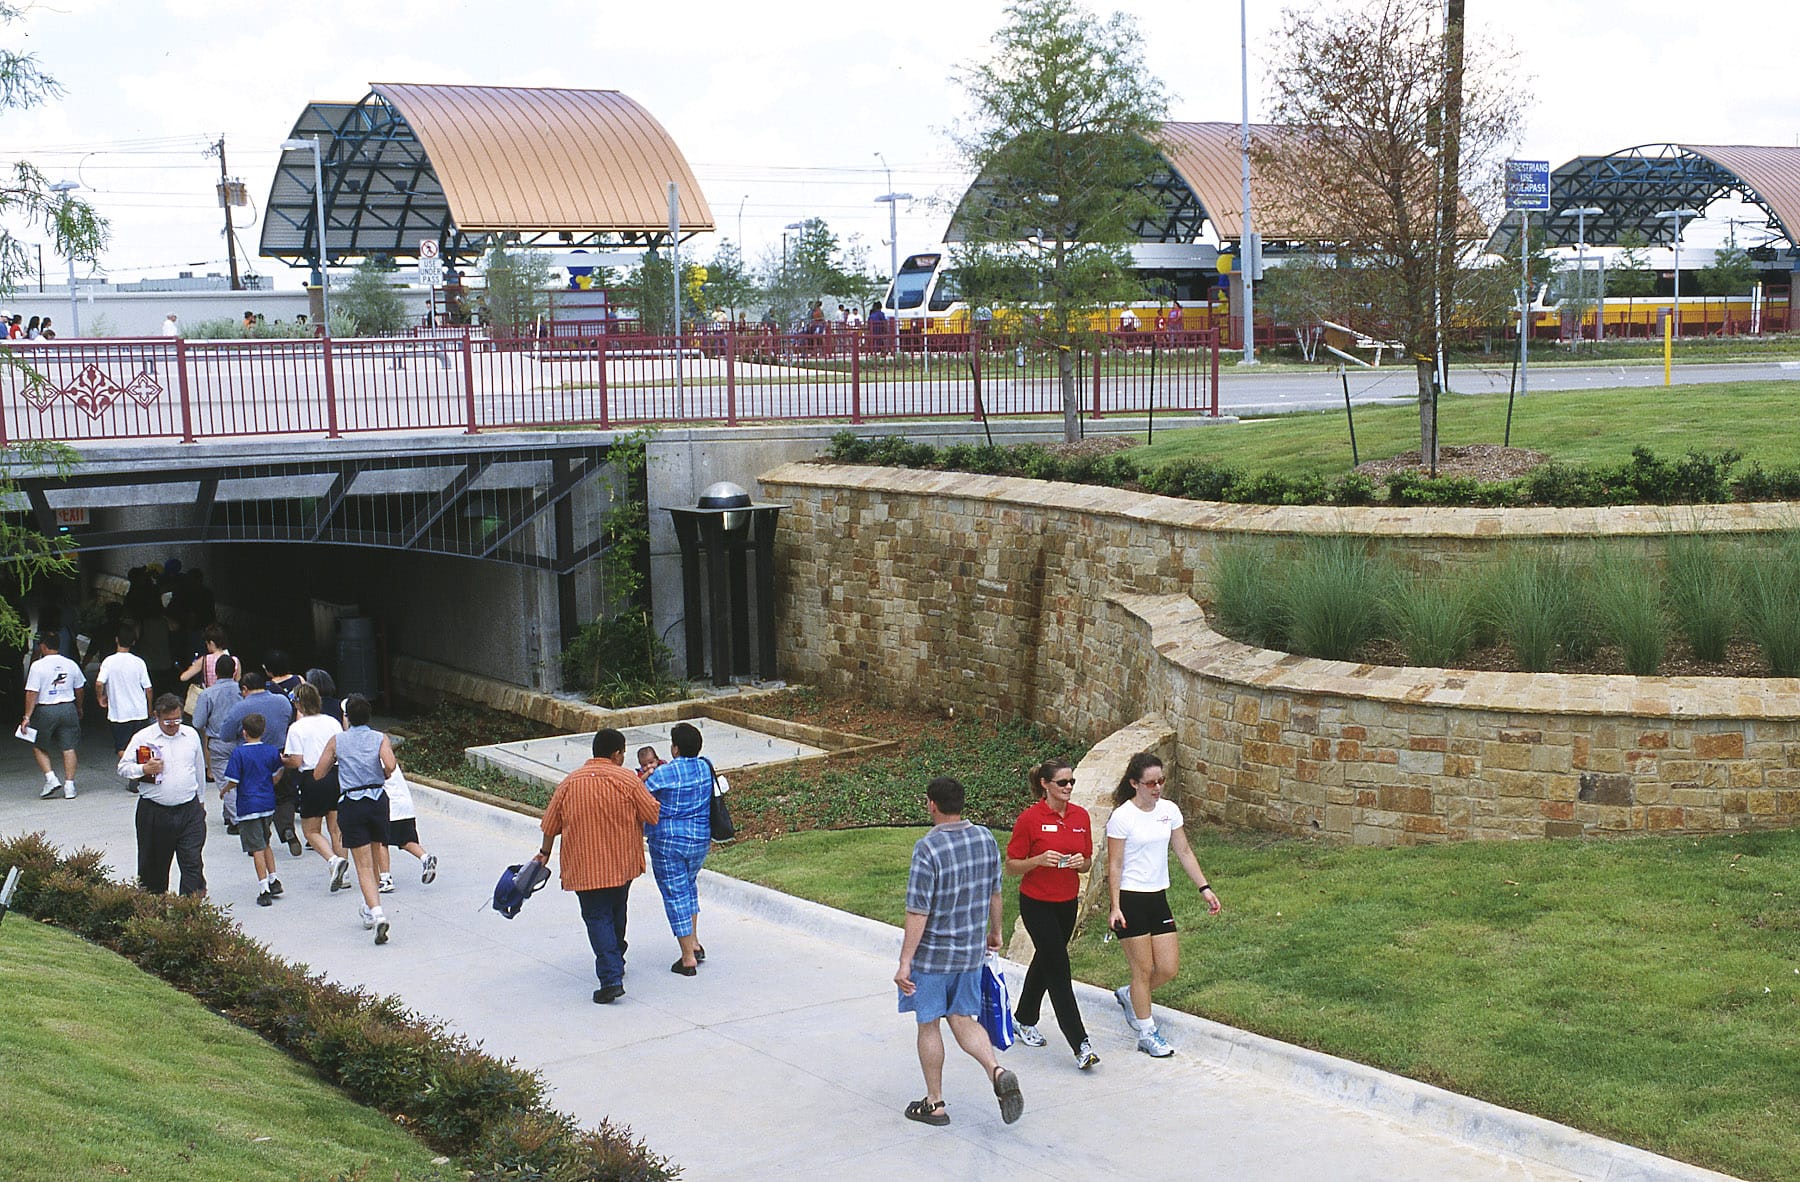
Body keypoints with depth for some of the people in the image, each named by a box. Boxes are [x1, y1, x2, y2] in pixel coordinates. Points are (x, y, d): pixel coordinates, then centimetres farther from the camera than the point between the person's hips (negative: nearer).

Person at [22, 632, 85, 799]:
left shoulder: (37, 666, -10)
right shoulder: (71, 664, 4)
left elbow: (32, 693, -13)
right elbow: (79, 689, 13)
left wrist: (27, 716, -10)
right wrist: (79, 709, 28)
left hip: (45, 710, -3)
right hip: (68, 708, 3)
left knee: (38, 747, 13)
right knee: (68, 747, 6)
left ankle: (50, 779, 0)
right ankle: (69, 785, 4)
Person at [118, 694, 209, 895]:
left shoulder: (191, 735, 9)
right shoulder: (143, 738, -2)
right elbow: (123, 768, 0)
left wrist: (200, 800, 24)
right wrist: (144, 769, -20)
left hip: (189, 810, 2)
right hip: (154, 811, -1)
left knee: (193, 861, -6)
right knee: (153, 863, 10)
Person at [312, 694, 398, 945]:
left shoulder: (337, 741, 4)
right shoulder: (380, 738, 3)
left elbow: (318, 774, 6)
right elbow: (390, 764, -15)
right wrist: (383, 776, 6)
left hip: (350, 804, -1)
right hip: (377, 799, 1)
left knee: (364, 865, -5)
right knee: (373, 860, 20)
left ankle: (377, 913, -22)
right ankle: (369, 910, 29)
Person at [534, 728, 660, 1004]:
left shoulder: (570, 782, -2)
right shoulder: (627, 780, -8)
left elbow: (551, 824, 5)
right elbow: (653, 814, -5)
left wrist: (545, 852, 22)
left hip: (584, 866, -1)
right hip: (622, 863, 1)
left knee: (598, 917, -1)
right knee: (617, 913, 22)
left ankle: (611, 978, -15)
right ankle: (616, 961, 40)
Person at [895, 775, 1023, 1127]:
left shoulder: (928, 848, -22)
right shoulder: (986, 839, -1)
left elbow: (918, 912, -21)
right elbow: (994, 893, 12)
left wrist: (905, 962, -15)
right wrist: (994, 932, 27)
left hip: (932, 953, -6)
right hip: (970, 952, 6)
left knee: (929, 1024, 9)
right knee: (963, 1018, 16)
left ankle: (934, 1103, 19)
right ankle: (997, 1071, -8)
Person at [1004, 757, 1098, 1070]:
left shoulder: (1081, 816, 2)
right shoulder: (1030, 819, -14)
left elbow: (1087, 862, 11)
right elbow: (1011, 865, -9)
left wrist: (1080, 862, -12)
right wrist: (1039, 860, -25)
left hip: (1067, 903, 6)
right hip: (1037, 903, -6)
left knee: (1045, 962, 20)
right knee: (1058, 969, -9)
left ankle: (1025, 1020, 41)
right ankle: (1080, 1044, -10)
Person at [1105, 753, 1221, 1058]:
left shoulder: (1169, 810, 5)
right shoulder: (1122, 817, -12)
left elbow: (1184, 853, 13)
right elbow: (1114, 865, -10)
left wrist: (1205, 888, 7)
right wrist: (1115, 907, -15)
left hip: (1158, 898, 6)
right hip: (1130, 899, -6)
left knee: (1169, 969, 4)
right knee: (1144, 969, 0)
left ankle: (1128, 995, 32)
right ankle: (1147, 1034, 15)